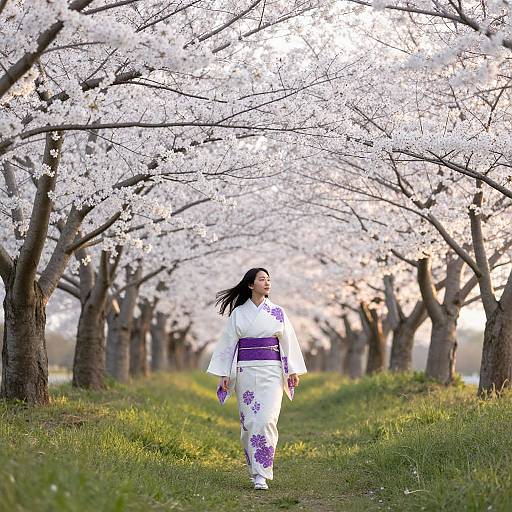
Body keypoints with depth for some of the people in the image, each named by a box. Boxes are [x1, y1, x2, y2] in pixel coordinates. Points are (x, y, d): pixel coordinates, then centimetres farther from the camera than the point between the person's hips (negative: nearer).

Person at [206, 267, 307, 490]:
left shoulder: (277, 312, 7)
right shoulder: (238, 313, 6)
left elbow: (288, 342, 9)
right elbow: (228, 343, 6)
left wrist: (293, 371, 3)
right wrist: (224, 374, 0)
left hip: (271, 372, -1)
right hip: (245, 371, 1)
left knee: (266, 420, -13)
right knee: (249, 421, 1)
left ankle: (262, 474, -11)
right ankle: (255, 470, 15)